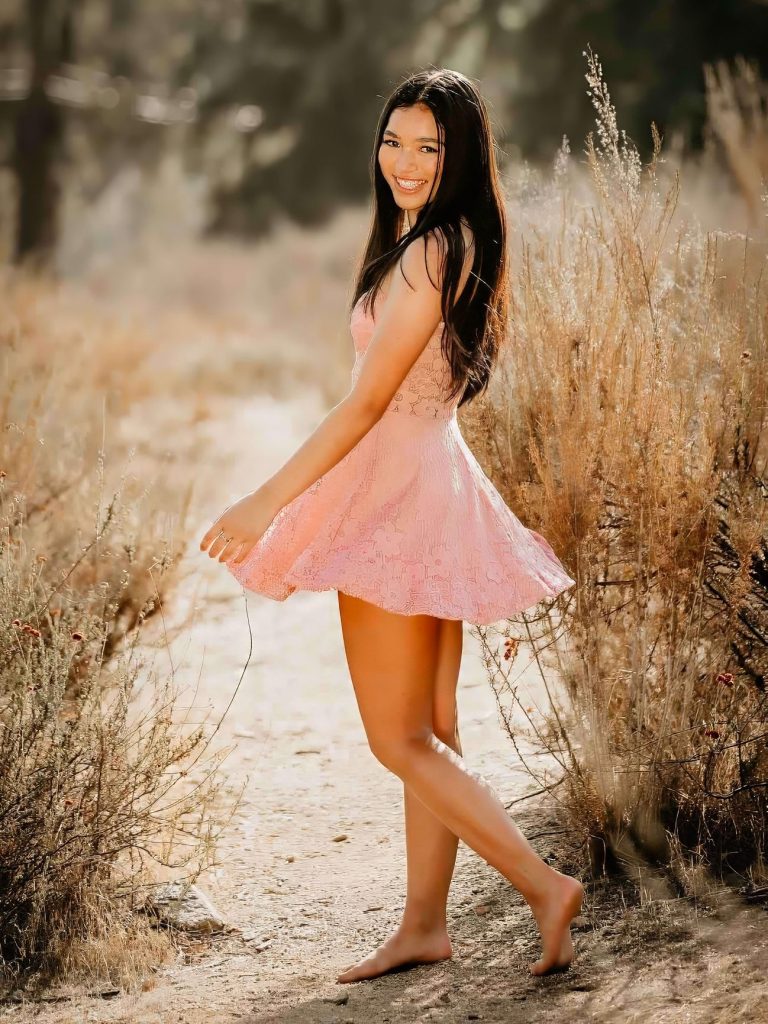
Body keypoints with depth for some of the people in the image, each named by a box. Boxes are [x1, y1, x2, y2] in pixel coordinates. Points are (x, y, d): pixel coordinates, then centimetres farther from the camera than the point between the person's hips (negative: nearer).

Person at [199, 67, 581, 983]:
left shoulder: (428, 255, -19)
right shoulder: (456, 245, 11)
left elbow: (366, 401, -21)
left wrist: (267, 501, -18)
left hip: (399, 496, -10)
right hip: (429, 486, 10)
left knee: (400, 740, -2)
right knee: (429, 732, 13)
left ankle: (545, 886, -3)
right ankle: (423, 926, 20)